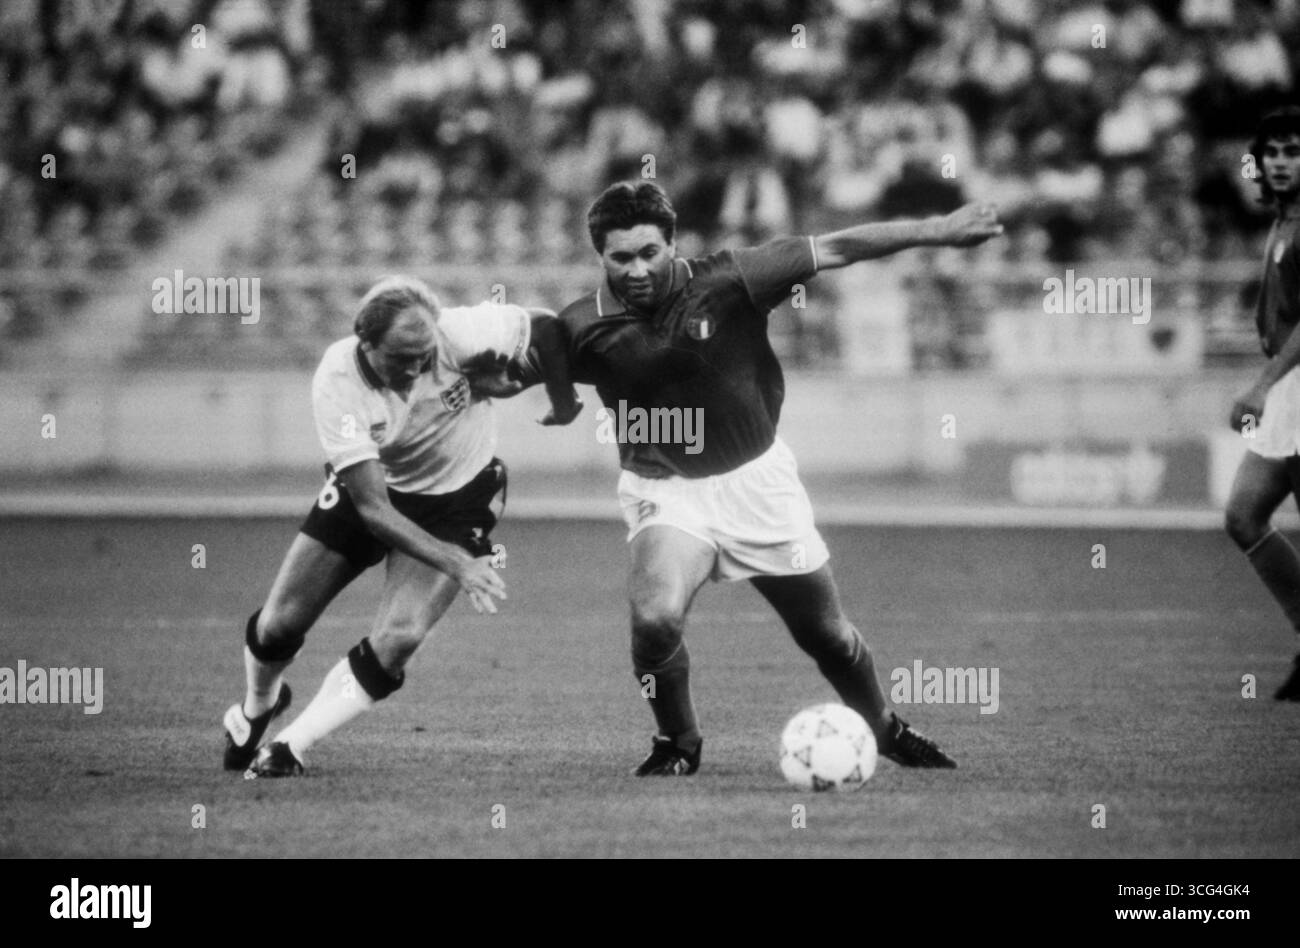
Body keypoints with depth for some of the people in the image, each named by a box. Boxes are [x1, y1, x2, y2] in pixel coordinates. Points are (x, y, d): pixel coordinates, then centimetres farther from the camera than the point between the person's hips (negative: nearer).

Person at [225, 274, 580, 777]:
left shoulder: (459, 335, -32)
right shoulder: (336, 382, -31)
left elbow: (545, 329, -15)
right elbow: (371, 506, -32)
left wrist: (564, 404, -3)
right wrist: (456, 564, -38)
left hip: (457, 500, 0)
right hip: (370, 490, 0)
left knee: (398, 639, -19)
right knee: (278, 625, 0)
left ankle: (289, 749, -2)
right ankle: (257, 707, 37)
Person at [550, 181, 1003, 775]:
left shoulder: (724, 284, -16)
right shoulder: (584, 329, -14)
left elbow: (833, 251, -12)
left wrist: (936, 231, -13)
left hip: (755, 477, 1)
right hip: (665, 489, -1)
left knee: (825, 633, 11)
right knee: (655, 618, -27)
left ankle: (885, 731, 39)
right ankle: (677, 744, 0)